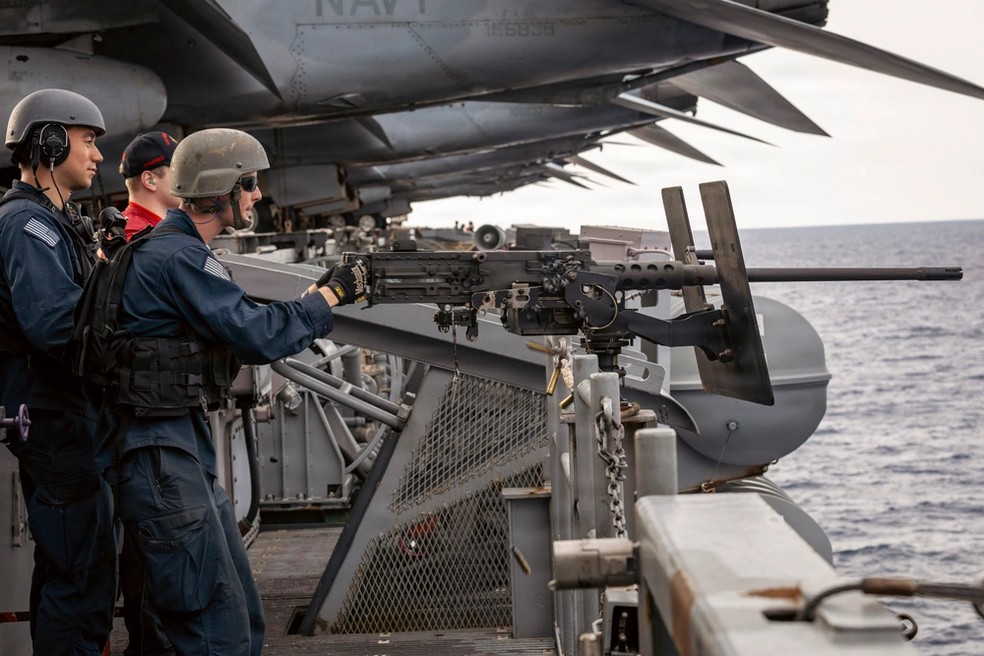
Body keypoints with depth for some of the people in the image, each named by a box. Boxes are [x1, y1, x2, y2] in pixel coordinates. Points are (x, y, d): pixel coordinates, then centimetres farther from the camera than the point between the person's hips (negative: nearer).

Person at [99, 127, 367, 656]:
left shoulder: (179, 250, 17)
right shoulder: (179, 256, -16)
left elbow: (242, 340, 19)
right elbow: (258, 335, -20)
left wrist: (316, 296, 9)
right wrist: (331, 294, -7)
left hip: (187, 447, 11)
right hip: (160, 454, -11)